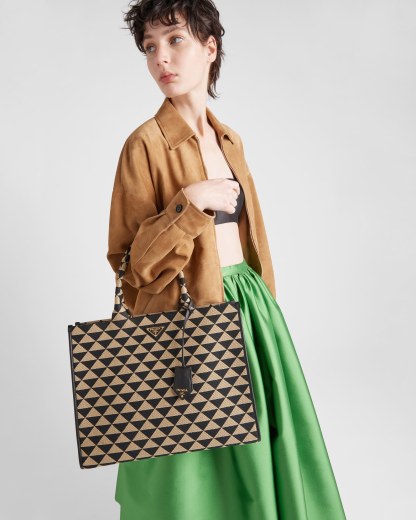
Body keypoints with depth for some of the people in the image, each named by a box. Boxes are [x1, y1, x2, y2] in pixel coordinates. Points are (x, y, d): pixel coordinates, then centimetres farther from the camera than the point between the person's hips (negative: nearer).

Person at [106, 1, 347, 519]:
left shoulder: (228, 140, 9)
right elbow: (130, 261, -13)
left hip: (250, 306, 6)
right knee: (193, 462, 6)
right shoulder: (146, 143, -12)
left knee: (260, 446, 17)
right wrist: (191, 202, -23)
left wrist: (264, 303, 16)